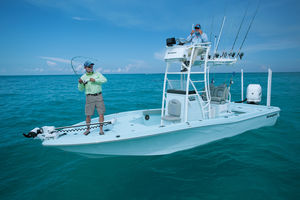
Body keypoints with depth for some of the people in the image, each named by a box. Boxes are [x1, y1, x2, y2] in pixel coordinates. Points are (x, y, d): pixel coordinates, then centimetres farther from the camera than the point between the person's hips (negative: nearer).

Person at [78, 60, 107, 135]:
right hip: (89, 97, 0)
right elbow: (81, 89, 5)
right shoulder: (83, 77, 6)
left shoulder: (97, 74, 8)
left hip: (99, 96, 1)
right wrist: (80, 83, -14)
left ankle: (101, 129, 8)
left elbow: (104, 80, -6)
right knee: (88, 114, 2)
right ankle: (88, 129, 21)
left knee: (101, 113, -2)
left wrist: (95, 80, -14)